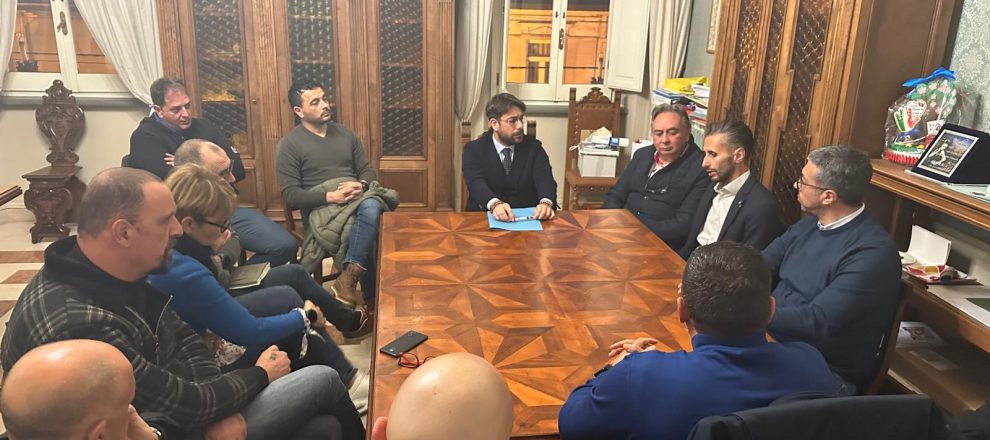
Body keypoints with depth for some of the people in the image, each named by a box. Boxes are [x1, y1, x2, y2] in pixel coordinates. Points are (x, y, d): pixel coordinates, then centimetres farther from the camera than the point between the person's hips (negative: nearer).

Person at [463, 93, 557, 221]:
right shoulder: (474, 149, -1)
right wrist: (495, 204, -40)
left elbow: (545, 179, -10)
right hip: (486, 218, -2)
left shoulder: (533, 147, 5)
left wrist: (546, 202, -33)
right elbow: (476, 183, -18)